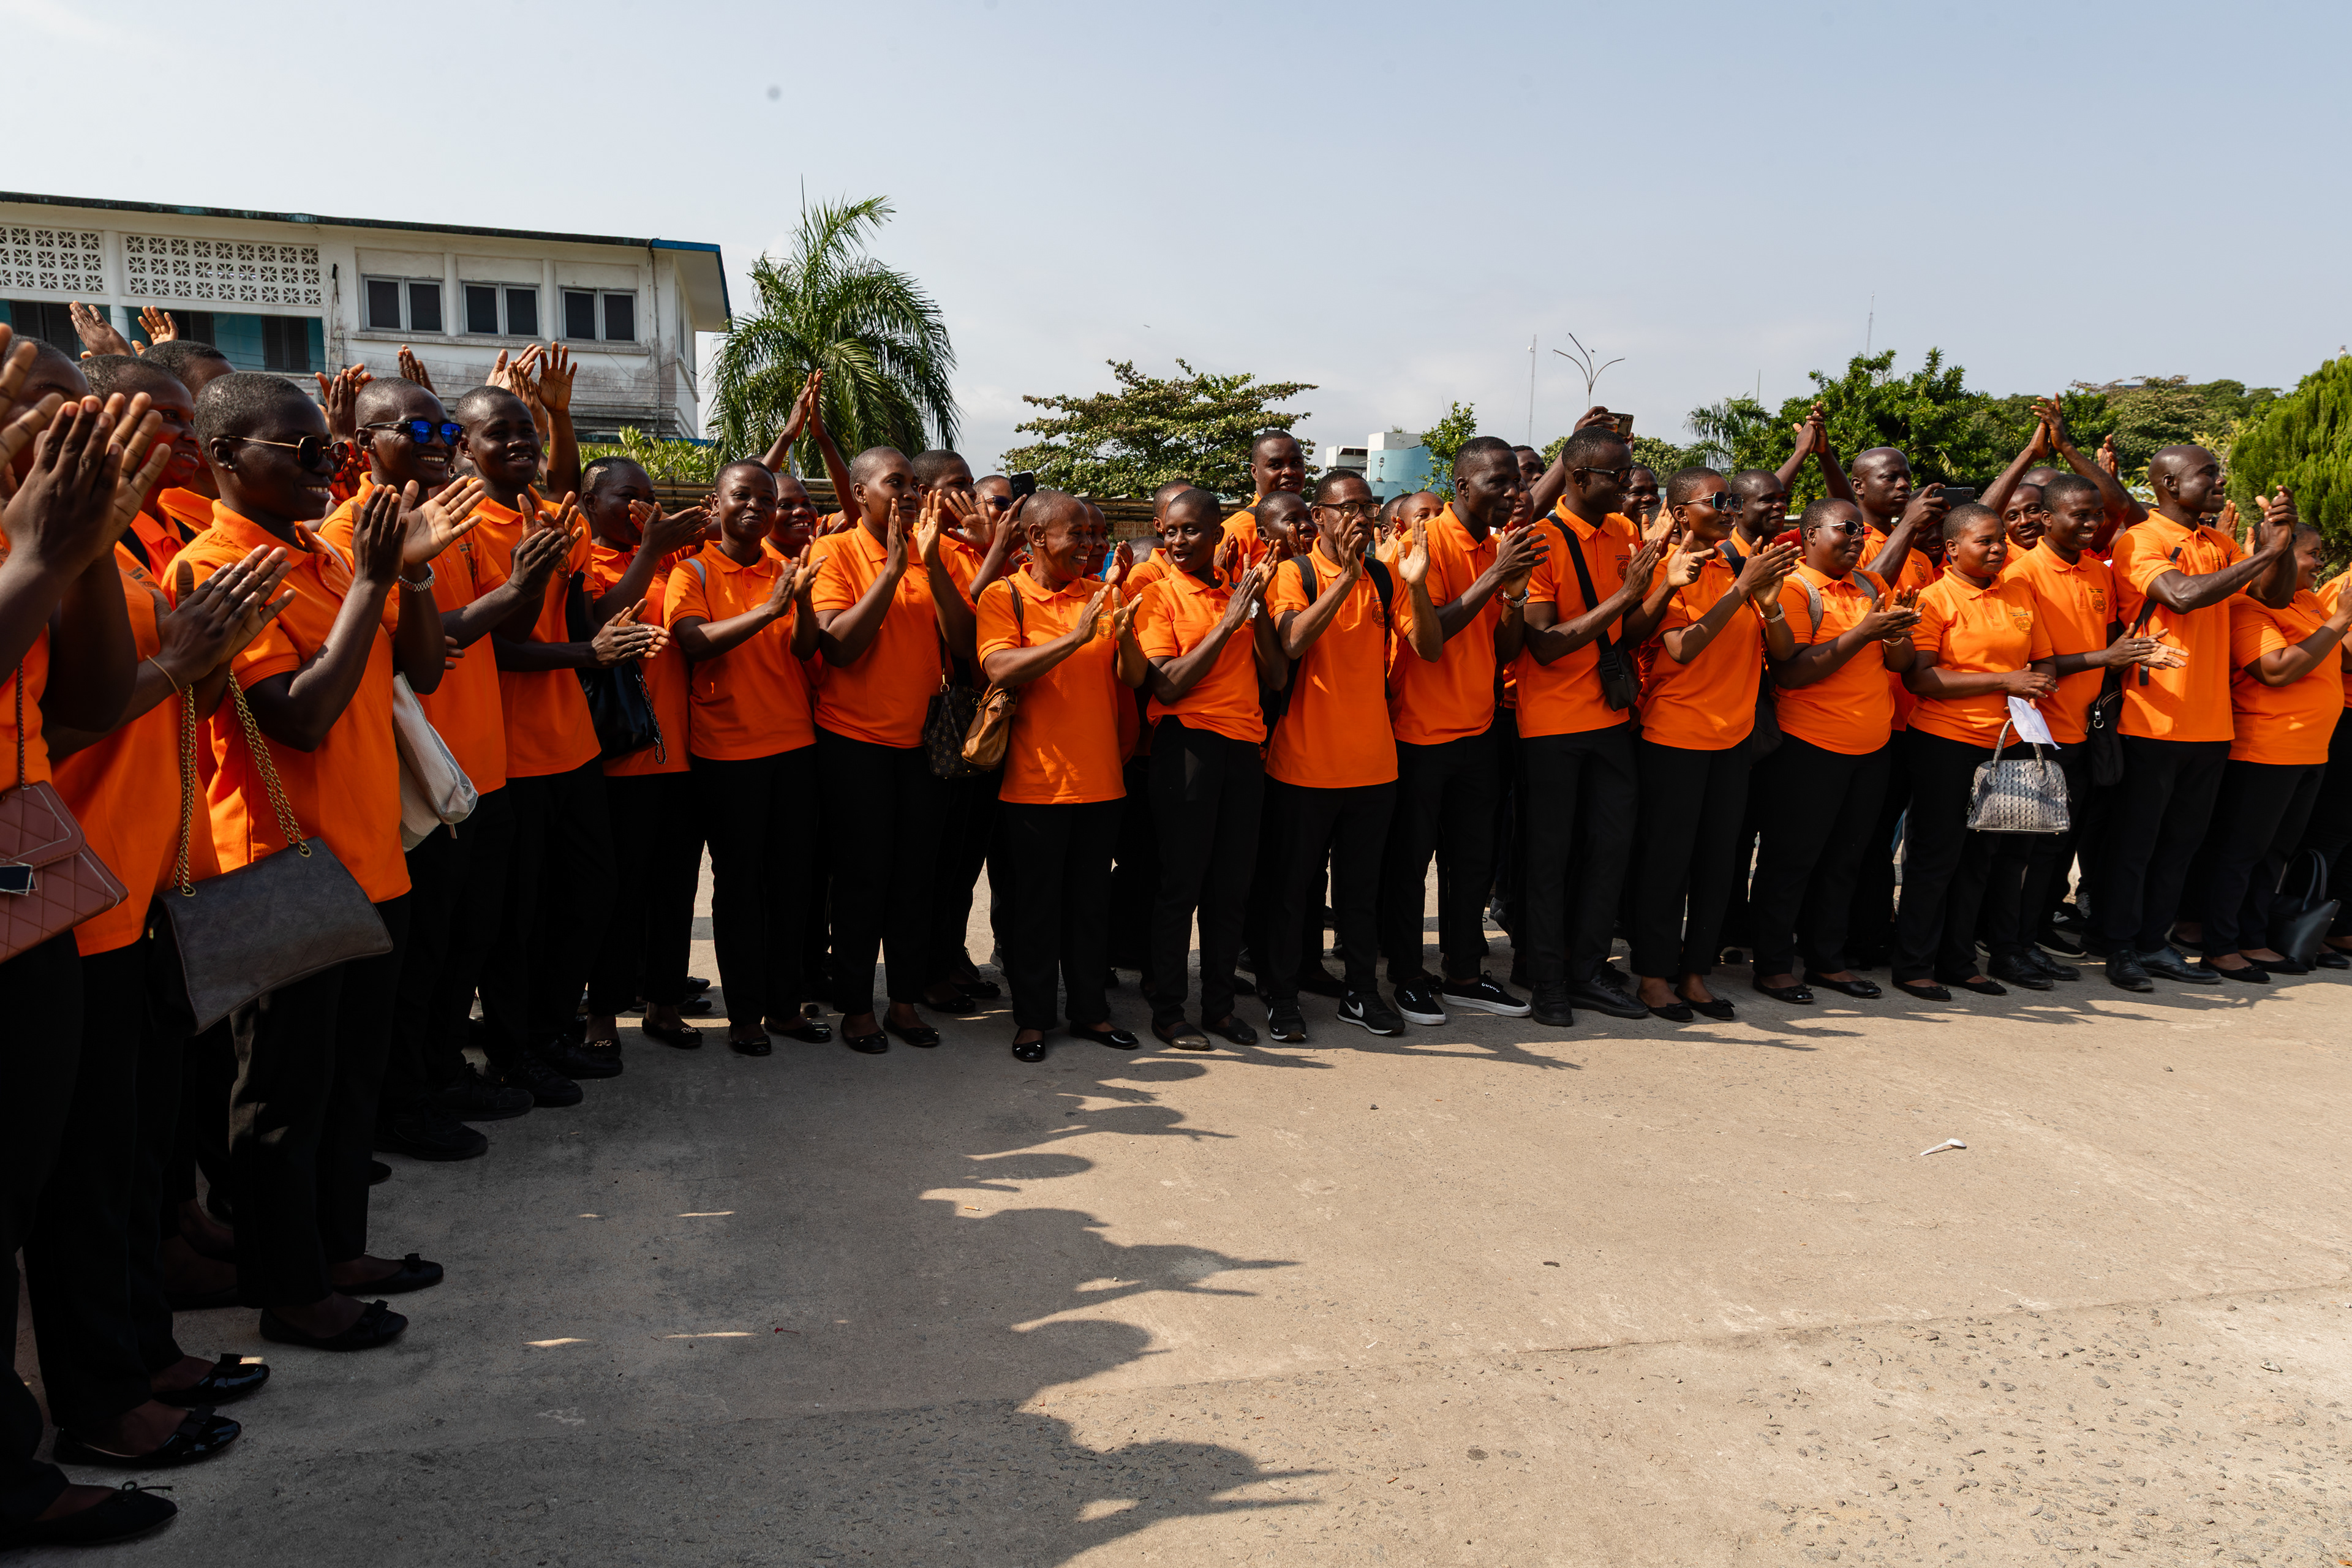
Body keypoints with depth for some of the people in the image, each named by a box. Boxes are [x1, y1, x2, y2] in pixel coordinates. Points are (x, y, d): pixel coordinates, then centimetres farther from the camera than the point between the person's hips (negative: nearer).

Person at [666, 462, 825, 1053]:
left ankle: (785, 1003, 19)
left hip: (793, 744, 4)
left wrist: (801, 601, -19)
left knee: (791, 877, 8)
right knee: (738, 882, 3)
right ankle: (744, 1013, 11)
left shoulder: (785, 570, 10)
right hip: (727, 751, -4)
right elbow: (694, 643, -18)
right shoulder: (693, 572, -3)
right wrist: (767, 610, -27)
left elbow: (806, 649, 0)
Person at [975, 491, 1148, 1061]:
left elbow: (1135, 679, 3)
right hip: (1035, 781, -4)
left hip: (1099, 778, 4)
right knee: (1035, 903, 4)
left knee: (1092, 901, 12)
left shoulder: (1102, 594, 8)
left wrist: (1124, 634, -18)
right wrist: (1076, 637, -27)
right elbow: (999, 670, -20)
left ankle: (1090, 1009, 24)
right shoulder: (1004, 596, -5)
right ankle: (1032, 1018, 17)